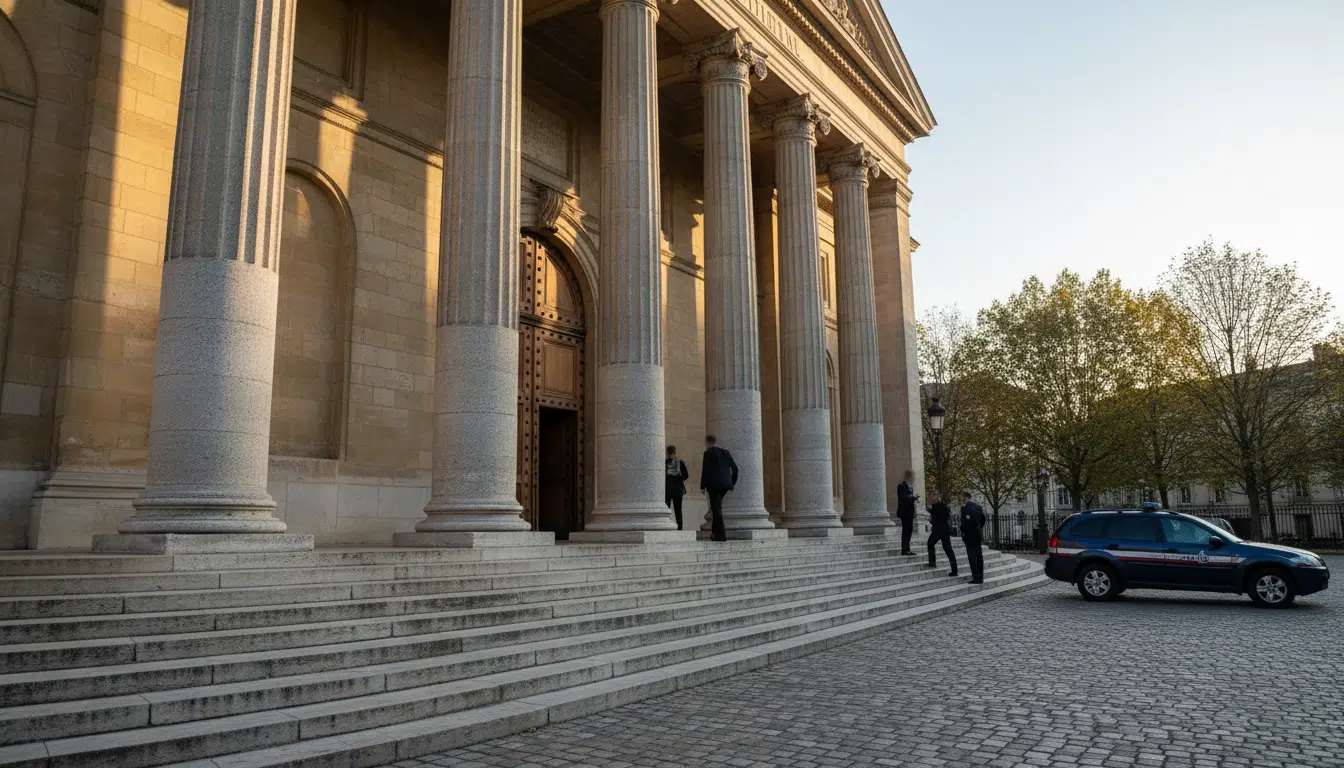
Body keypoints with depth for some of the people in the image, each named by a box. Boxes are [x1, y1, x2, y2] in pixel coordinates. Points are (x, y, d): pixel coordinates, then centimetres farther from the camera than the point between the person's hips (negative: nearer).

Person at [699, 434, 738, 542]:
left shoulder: (708, 453, -3)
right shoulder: (725, 452, 16)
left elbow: (705, 470, -8)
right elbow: (735, 468, 13)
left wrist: (703, 486, -4)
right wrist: (732, 483, 17)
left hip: (714, 484, -6)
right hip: (726, 484, 6)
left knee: (716, 509, -5)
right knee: (717, 507, 18)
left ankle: (721, 535, -9)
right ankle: (716, 532, 18)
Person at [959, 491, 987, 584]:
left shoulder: (965, 507, -14)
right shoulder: (977, 506, 11)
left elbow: (965, 522, -20)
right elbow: (983, 519, 15)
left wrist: (963, 533, -8)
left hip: (970, 535, -8)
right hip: (978, 535, 8)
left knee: (972, 557, -5)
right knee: (979, 556, 12)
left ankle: (976, 578, -5)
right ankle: (980, 577, 17)